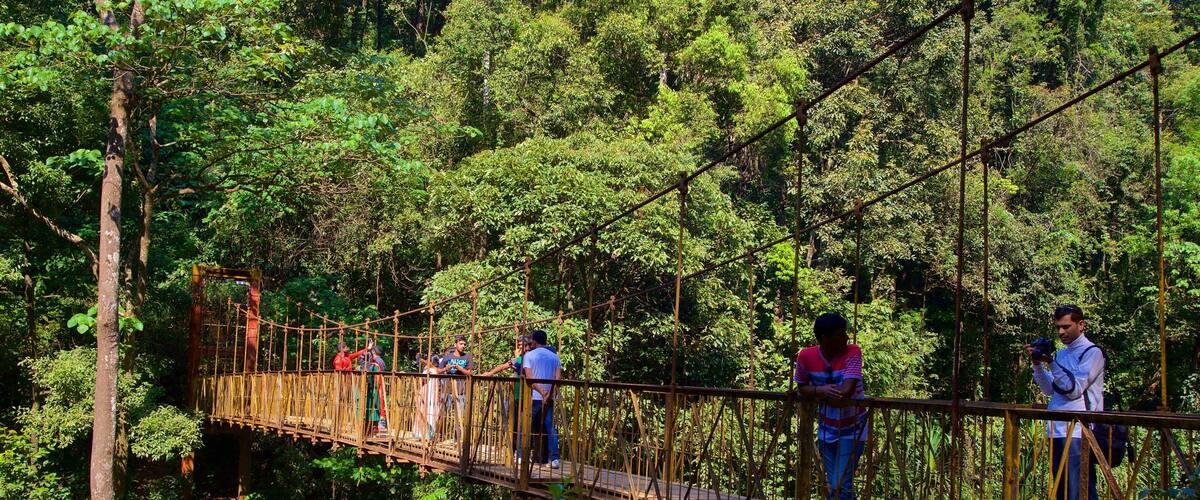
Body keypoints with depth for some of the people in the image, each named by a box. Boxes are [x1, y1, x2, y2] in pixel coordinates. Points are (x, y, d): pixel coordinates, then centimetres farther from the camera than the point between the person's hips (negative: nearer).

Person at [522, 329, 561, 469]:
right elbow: (558, 378, -1)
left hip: (533, 398, -3)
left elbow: (529, 377, -11)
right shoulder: (555, 357, 10)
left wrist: (541, 392, -14)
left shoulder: (529, 355, 0)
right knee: (551, 428, 4)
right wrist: (549, 394, -7)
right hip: (549, 399, 3)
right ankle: (554, 459, -3)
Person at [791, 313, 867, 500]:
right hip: (826, 430, 4)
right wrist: (821, 390, -22)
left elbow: (846, 390, -31)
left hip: (852, 430, -4)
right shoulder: (806, 356, -12)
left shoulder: (853, 352, -20)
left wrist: (815, 390, -18)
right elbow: (801, 388, -1)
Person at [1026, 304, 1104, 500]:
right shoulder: (1060, 354, 20)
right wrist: (1037, 365, 5)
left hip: (1077, 433, -8)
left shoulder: (1092, 352, -2)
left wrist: (1051, 363, -15)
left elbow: (1074, 389, -11)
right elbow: (1050, 390, 17)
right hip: (1056, 431, 8)